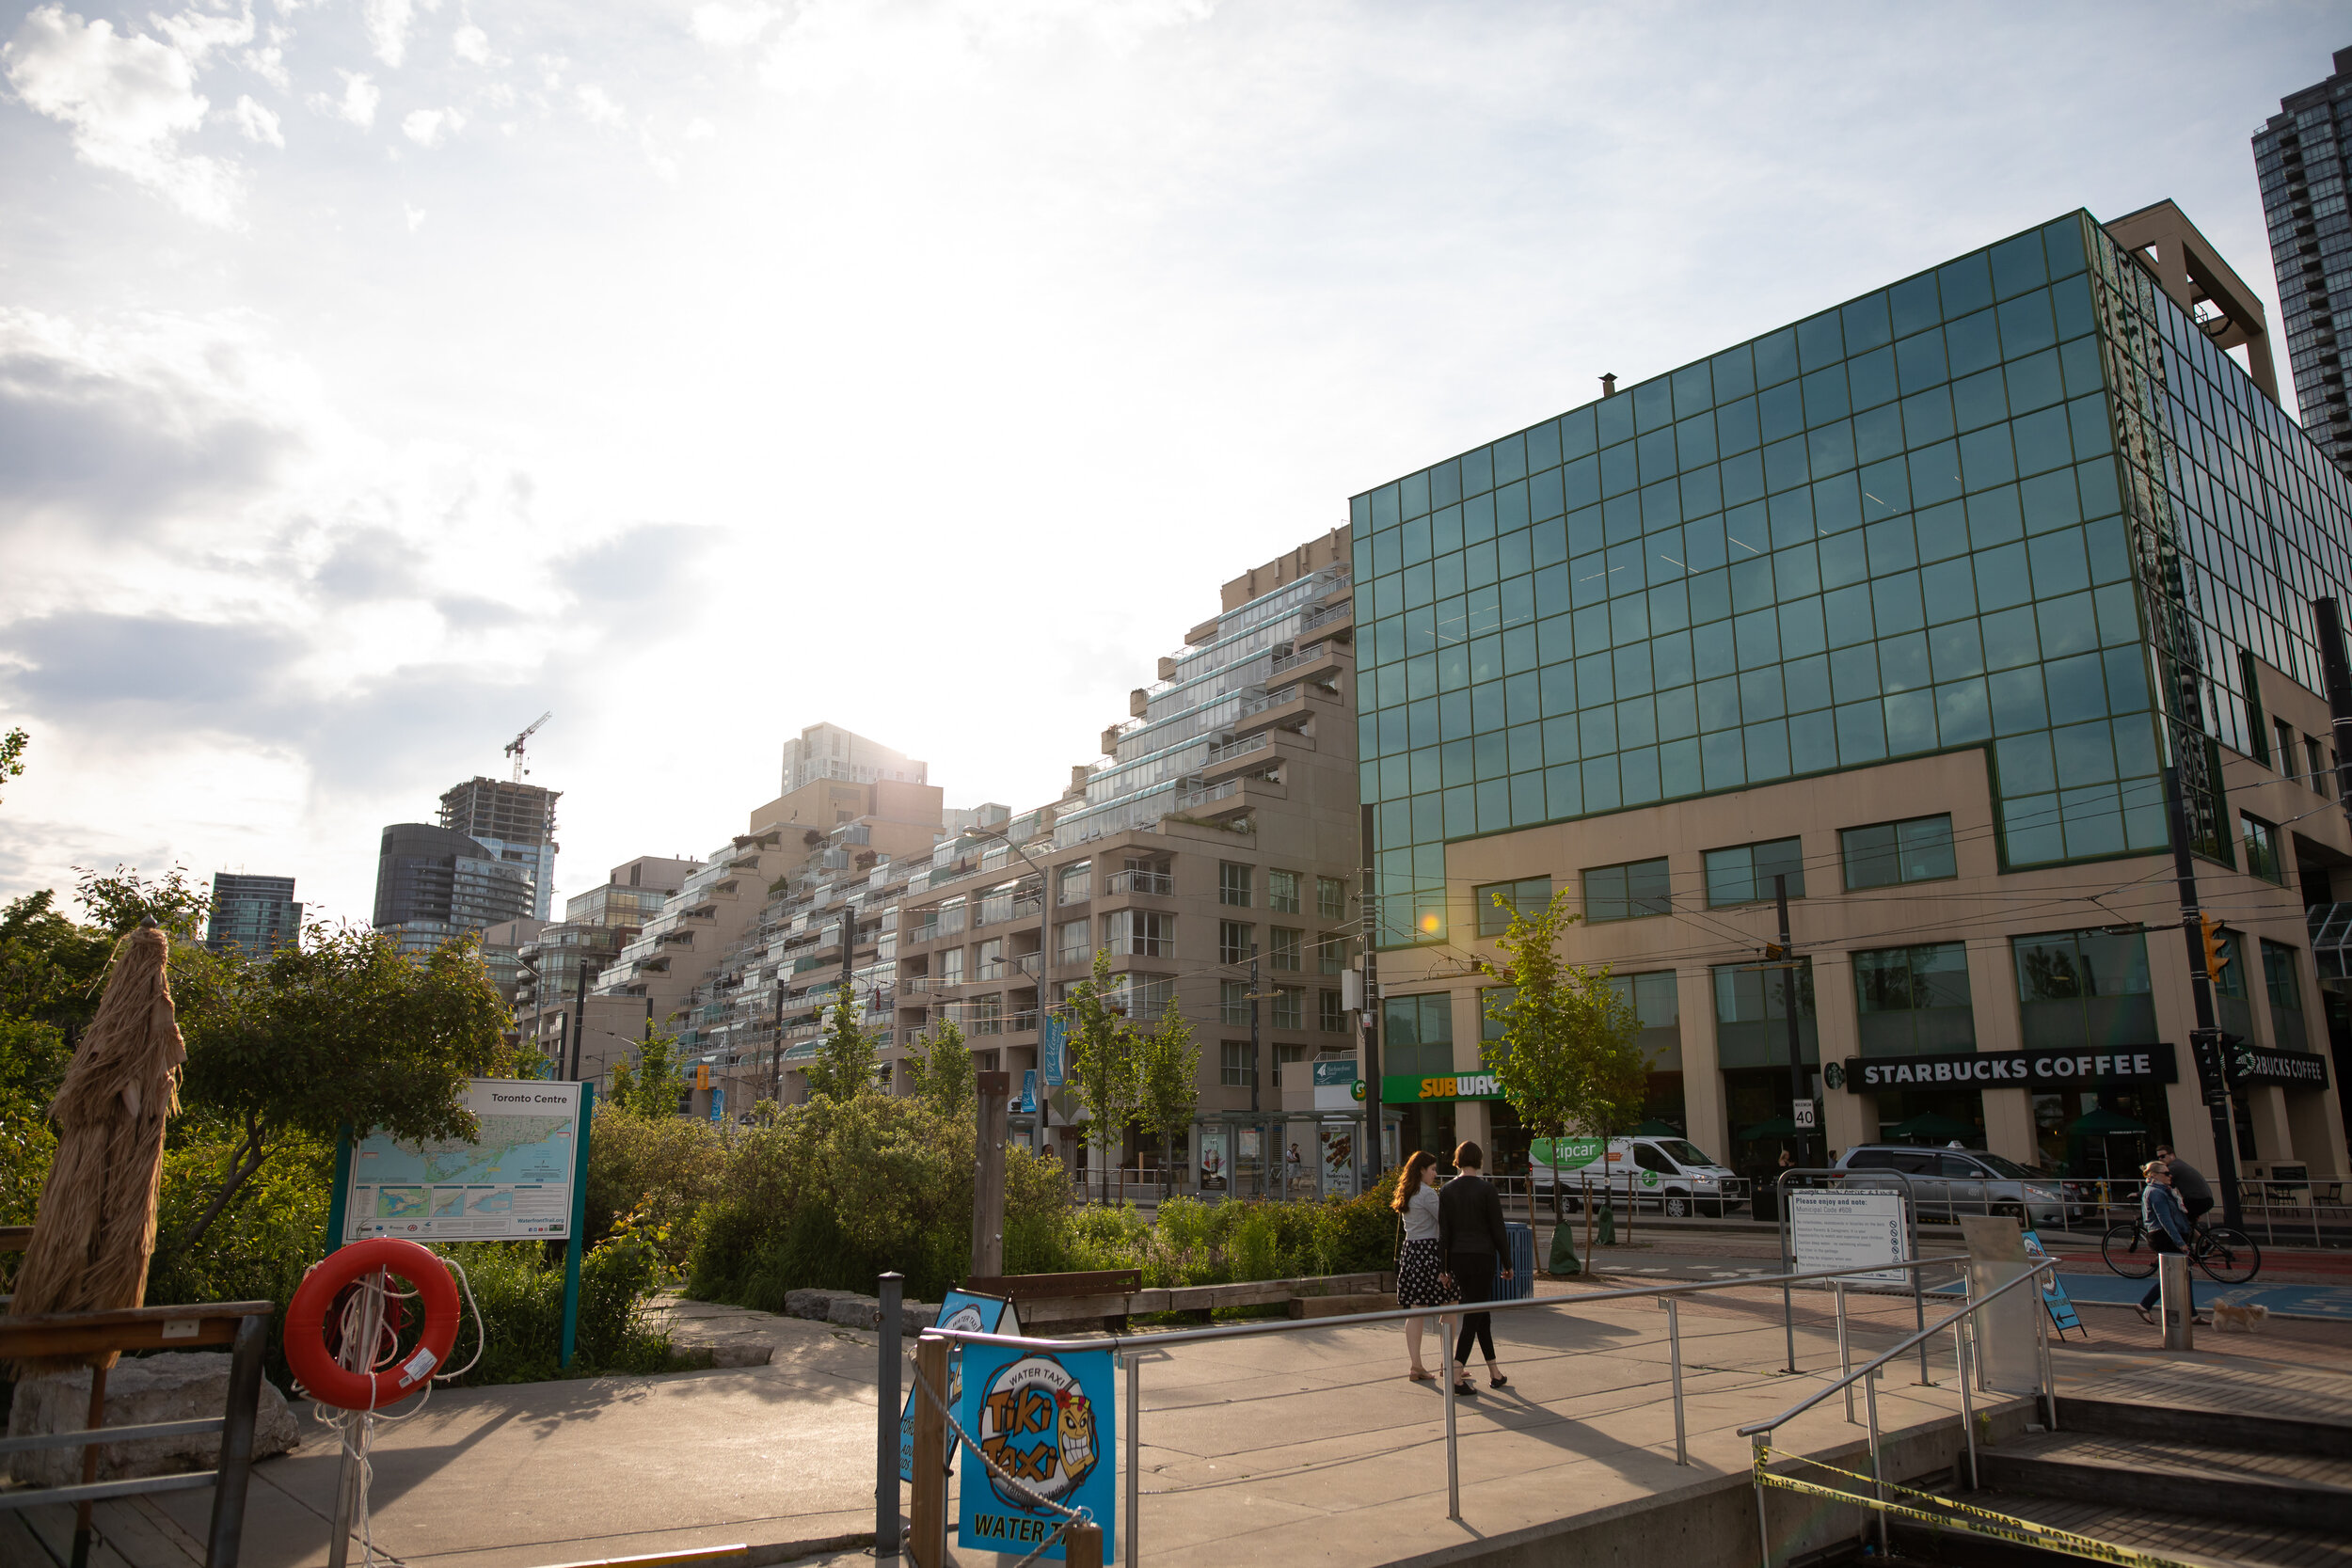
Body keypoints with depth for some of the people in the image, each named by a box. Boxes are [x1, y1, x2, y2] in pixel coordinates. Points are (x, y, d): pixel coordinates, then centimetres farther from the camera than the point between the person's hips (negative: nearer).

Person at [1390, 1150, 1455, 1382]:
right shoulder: (1427, 1193, -12)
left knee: (1415, 1310, 7)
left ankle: (1416, 1366, 8)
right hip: (1430, 1252, -8)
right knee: (1448, 1308, 2)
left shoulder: (1406, 1194, 15)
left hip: (1410, 1252, 8)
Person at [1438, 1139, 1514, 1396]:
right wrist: (1507, 1264, 2)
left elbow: (1443, 1233, 3)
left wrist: (1443, 1269, 7)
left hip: (1458, 1258, 5)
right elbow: (1498, 1230, -7)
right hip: (1482, 1257, -5)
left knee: (1481, 1314, 16)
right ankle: (1456, 1375, -10)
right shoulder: (1486, 1188, -10)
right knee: (1473, 1316, -3)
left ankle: (1494, 1373, 23)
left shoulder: (1447, 1190, 2)